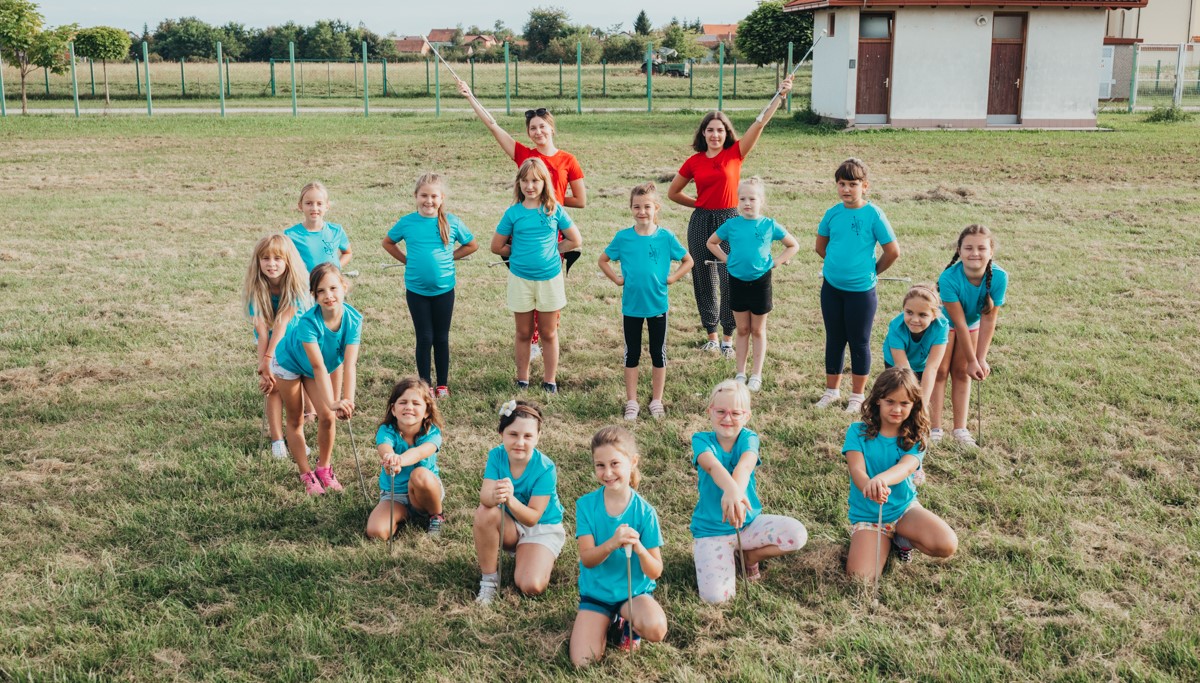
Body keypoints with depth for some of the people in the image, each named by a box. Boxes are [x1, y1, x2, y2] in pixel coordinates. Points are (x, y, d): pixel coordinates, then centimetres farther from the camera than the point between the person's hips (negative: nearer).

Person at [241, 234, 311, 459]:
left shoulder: (297, 286, -26)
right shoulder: (254, 289, -21)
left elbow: (282, 324, -30)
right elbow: (262, 330, -26)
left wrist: (268, 359, -34)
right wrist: (263, 367, -31)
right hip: (269, 344, 1)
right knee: (274, 386, -13)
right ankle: (277, 440, -4)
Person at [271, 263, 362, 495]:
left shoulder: (353, 318, -31)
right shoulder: (309, 322, -41)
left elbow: (349, 363, -36)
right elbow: (318, 366, -44)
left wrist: (348, 400, -48)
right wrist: (332, 402, -52)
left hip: (325, 364, 3)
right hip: (289, 363, -3)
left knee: (327, 417, -2)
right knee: (295, 421, 7)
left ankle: (324, 468, 21)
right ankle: (306, 475, 21)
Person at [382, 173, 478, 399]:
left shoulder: (451, 222, -6)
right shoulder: (407, 222, -5)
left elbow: (472, 245, 7)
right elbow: (388, 243, 11)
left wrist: (449, 257, 0)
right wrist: (408, 260, 2)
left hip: (444, 289, 0)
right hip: (416, 289, 0)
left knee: (441, 338, 9)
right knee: (424, 338, 3)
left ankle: (442, 384, 20)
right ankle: (425, 384, 14)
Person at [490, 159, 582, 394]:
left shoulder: (554, 210, -4)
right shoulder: (513, 213, -4)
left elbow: (575, 240, 3)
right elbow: (497, 247, 3)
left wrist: (551, 249, -1)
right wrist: (520, 253, 2)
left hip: (550, 278, 0)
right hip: (520, 279, 0)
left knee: (549, 333, 10)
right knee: (524, 333, 12)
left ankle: (549, 381, 20)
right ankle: (522, 380, 23)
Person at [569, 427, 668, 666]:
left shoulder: (644, 511, -11)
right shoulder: (586, 505, -8)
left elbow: (655, 572, -11)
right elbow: (587, 559, -16)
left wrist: (639, 548, -34)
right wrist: (612, 543, -38)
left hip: (635, 591, -1)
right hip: (595, 593, 1)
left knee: (655, 628, -33)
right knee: (582, 661, -18)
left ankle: (629, 622, 4)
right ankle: (608, 621, 14)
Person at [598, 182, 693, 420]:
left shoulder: (665, 237, -6)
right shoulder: (623, 237, -5)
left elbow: (688, 261, 5)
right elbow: (603, 260, 9)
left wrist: (671, 278, -5)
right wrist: (617, 279, -2)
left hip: (657, 304, 0)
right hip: (631, 305, 0)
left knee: (658, 353, 9)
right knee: (632, 354, 9)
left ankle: (656, 401, 22)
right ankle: (631, 402, 19)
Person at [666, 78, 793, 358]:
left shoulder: (735, 153, -1)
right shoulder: (694, 162, 3)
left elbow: (759, 123, -11)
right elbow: (672, 193, 15)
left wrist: (780, 95, -18)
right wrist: (699, 204, 10)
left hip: (729, 221, -2)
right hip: (701, 223, 2)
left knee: (731, 280, -6)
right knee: (704, 281, 8)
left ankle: (728, 339, 7)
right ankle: (712, 336, 22)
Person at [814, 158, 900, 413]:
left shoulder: (873, 215, -12)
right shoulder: (833, 213, 0)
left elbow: (893, 251, -7)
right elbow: (821, 245, 16)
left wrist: (871, 270, 2)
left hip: (861, 289, -4)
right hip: (832, 287, 4)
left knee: (859, 342, 7)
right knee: (834, 339, 14)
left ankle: (857, 395, 19)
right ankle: (832, 390, 28)